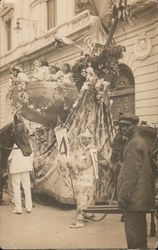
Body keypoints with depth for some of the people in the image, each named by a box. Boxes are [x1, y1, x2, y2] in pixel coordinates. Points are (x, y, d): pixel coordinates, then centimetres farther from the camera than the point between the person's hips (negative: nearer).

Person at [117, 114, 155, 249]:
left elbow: (133, 171, -21)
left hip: (134, 197, -10)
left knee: (133, 231, -5)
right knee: (140, 229, 17)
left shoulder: (134, 144, -16)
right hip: (141, 196, 10)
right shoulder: (140, 142, 16)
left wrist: (123, 195, -20)